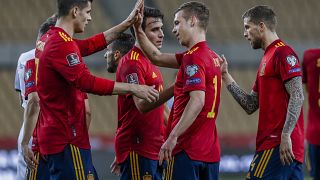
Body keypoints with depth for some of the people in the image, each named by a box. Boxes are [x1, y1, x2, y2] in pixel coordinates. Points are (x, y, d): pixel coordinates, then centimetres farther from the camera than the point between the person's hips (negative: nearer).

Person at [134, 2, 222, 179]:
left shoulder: (193, 58, -13)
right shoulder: (212, 57, 15)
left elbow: (197, 101, -24)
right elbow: (157, 58, 24)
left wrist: (173, 137, -25)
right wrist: (138, 30, 20)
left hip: (187, 151, -9)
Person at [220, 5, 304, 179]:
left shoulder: (283, 53, -8)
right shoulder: (268, 57, 22)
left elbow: (297, 97, -17)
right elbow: (250, 105, 20)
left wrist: (286, 135, -23)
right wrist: (226, 76, 16)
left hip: (277, 146, -10)